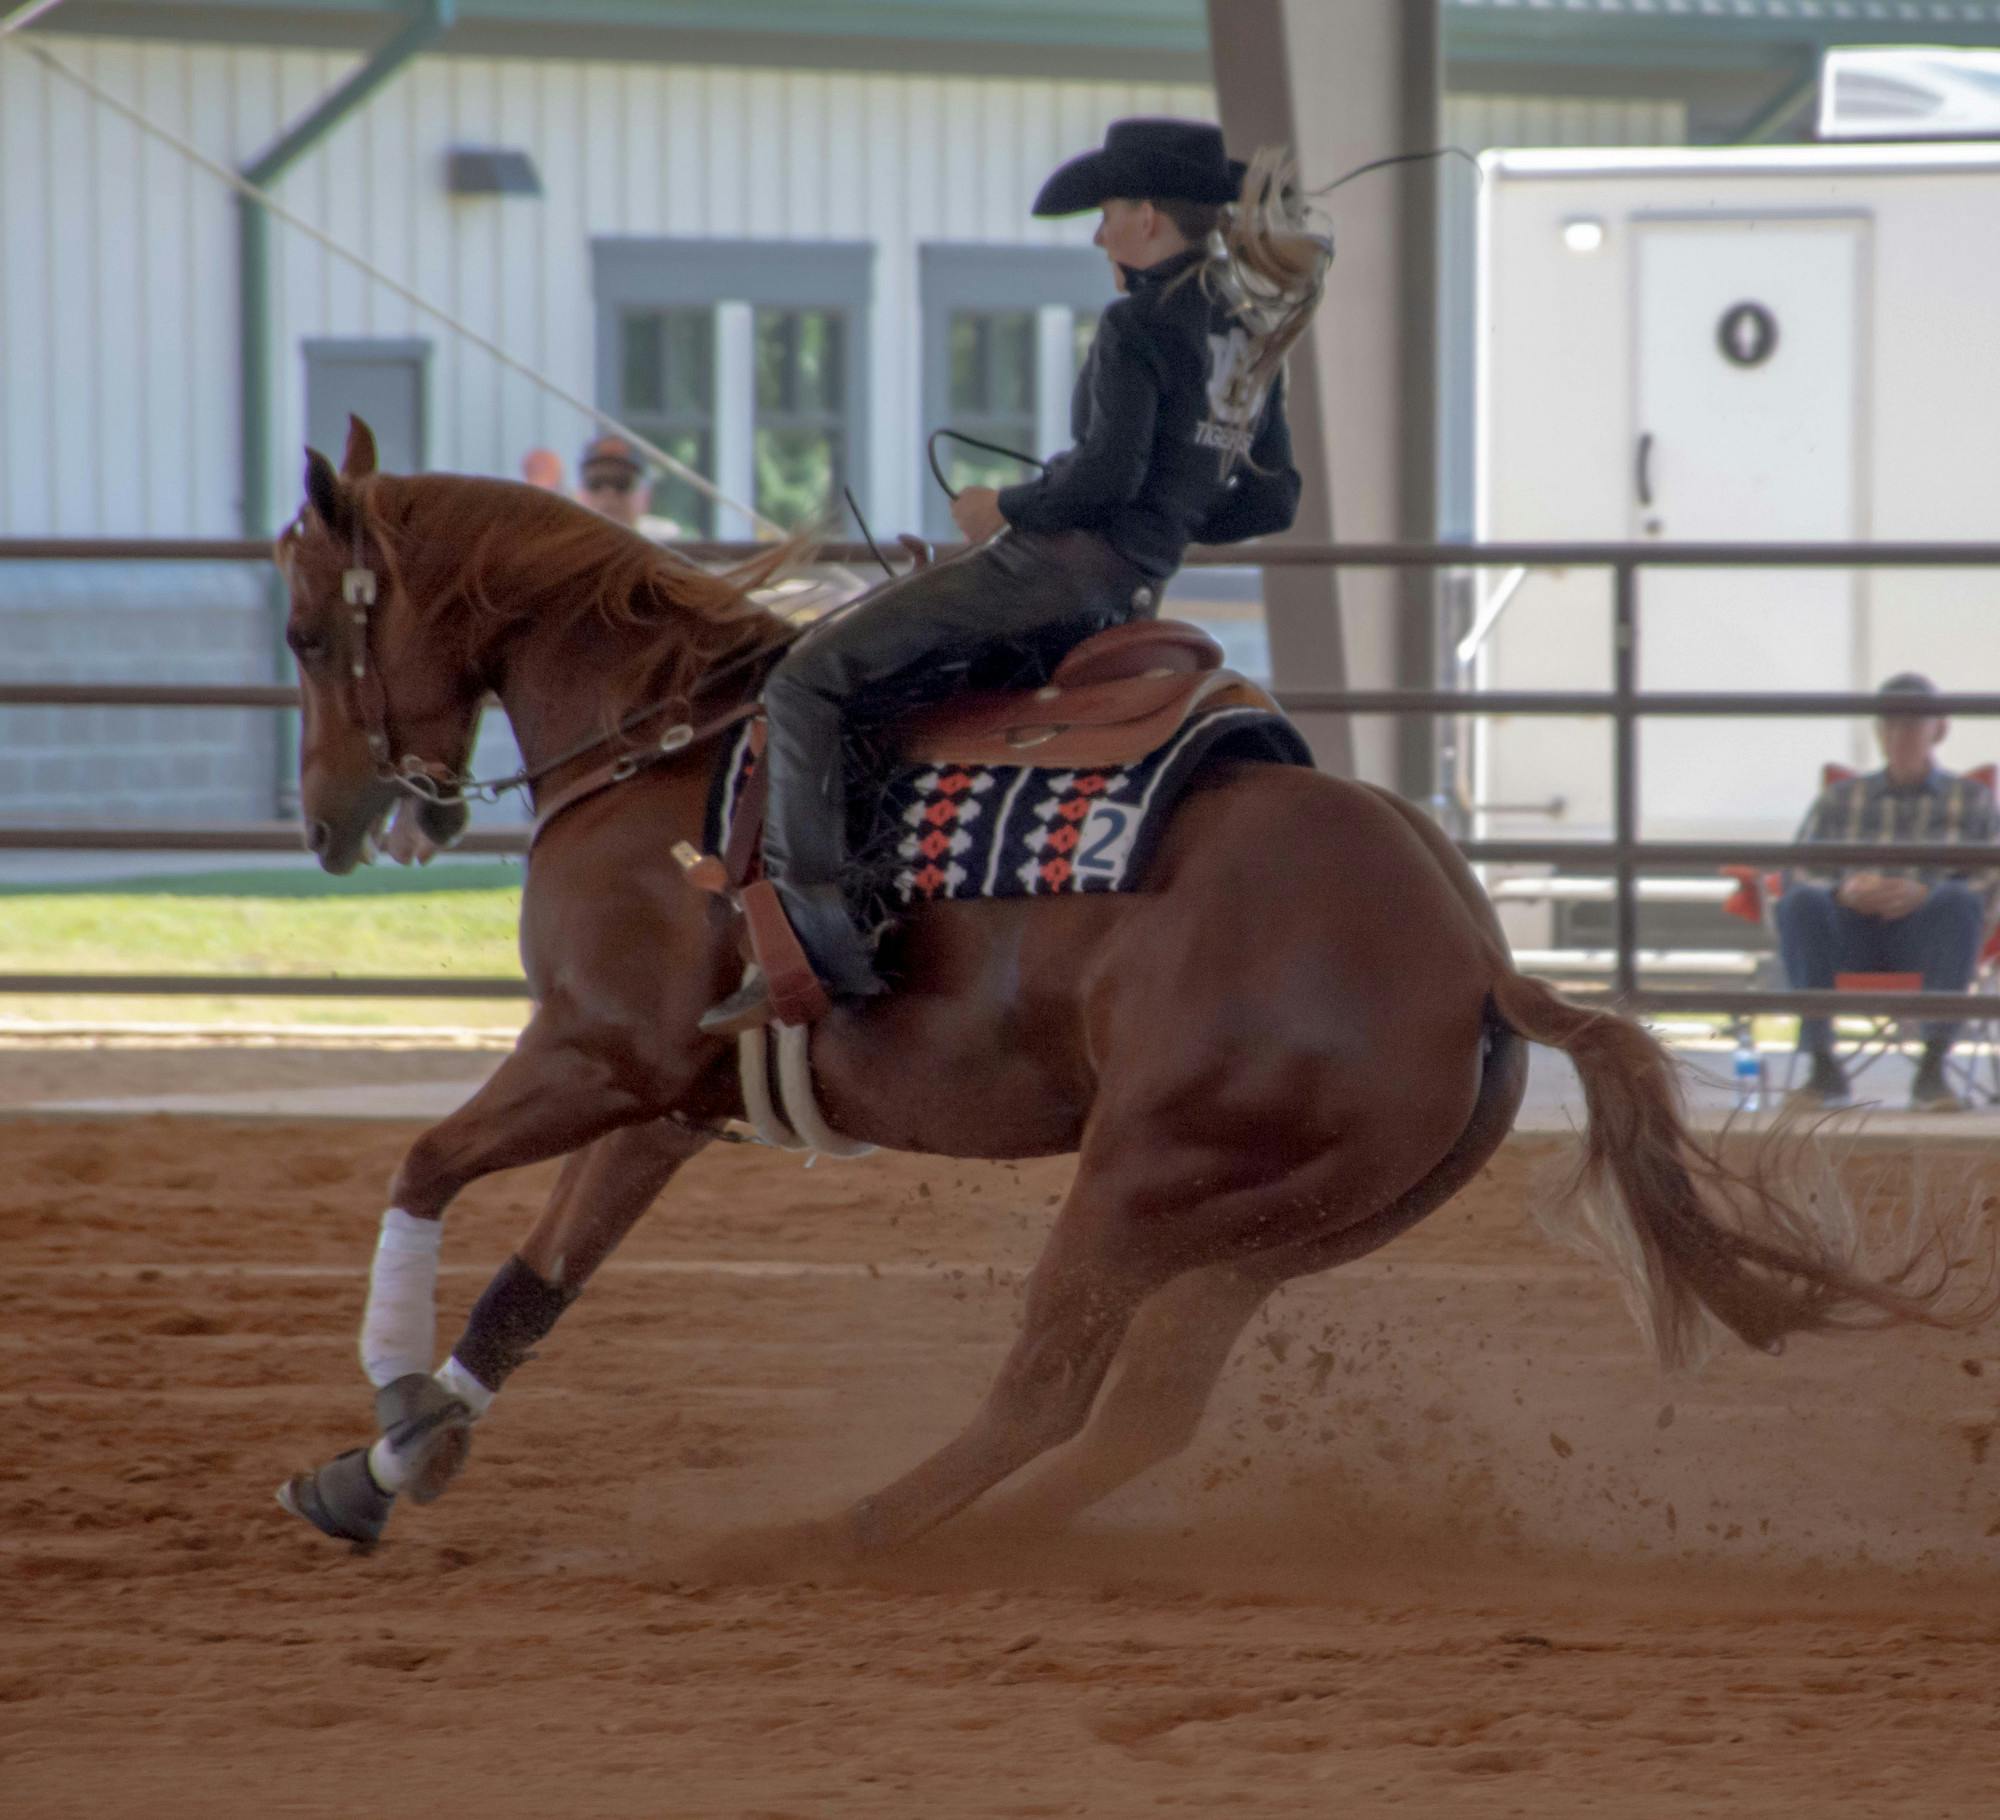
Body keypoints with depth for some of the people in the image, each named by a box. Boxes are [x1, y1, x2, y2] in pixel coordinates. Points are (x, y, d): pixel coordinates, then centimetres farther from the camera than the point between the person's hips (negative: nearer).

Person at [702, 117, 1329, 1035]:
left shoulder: (1138, 325, -13)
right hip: (1138, 589, 10)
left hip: (1061, 563, -10)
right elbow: (1272, 502, 17)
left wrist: (1008, 507, -7)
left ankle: (815, 932, -22)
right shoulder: (1254, 337, 14)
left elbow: (1107, 469, -23)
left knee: (806, 683, -11)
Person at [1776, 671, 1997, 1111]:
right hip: (1851, 943, 1)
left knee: (1958, 902, -35)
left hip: (1923, 943, -1)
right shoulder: (1840, 799, 19)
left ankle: (1933, 1067, -38)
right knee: (1799, 904, -31)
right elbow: (1797, 878, 7)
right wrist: (1844, 892, -17)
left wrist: (1924, 894, -20)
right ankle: (1823, 1066, -32)